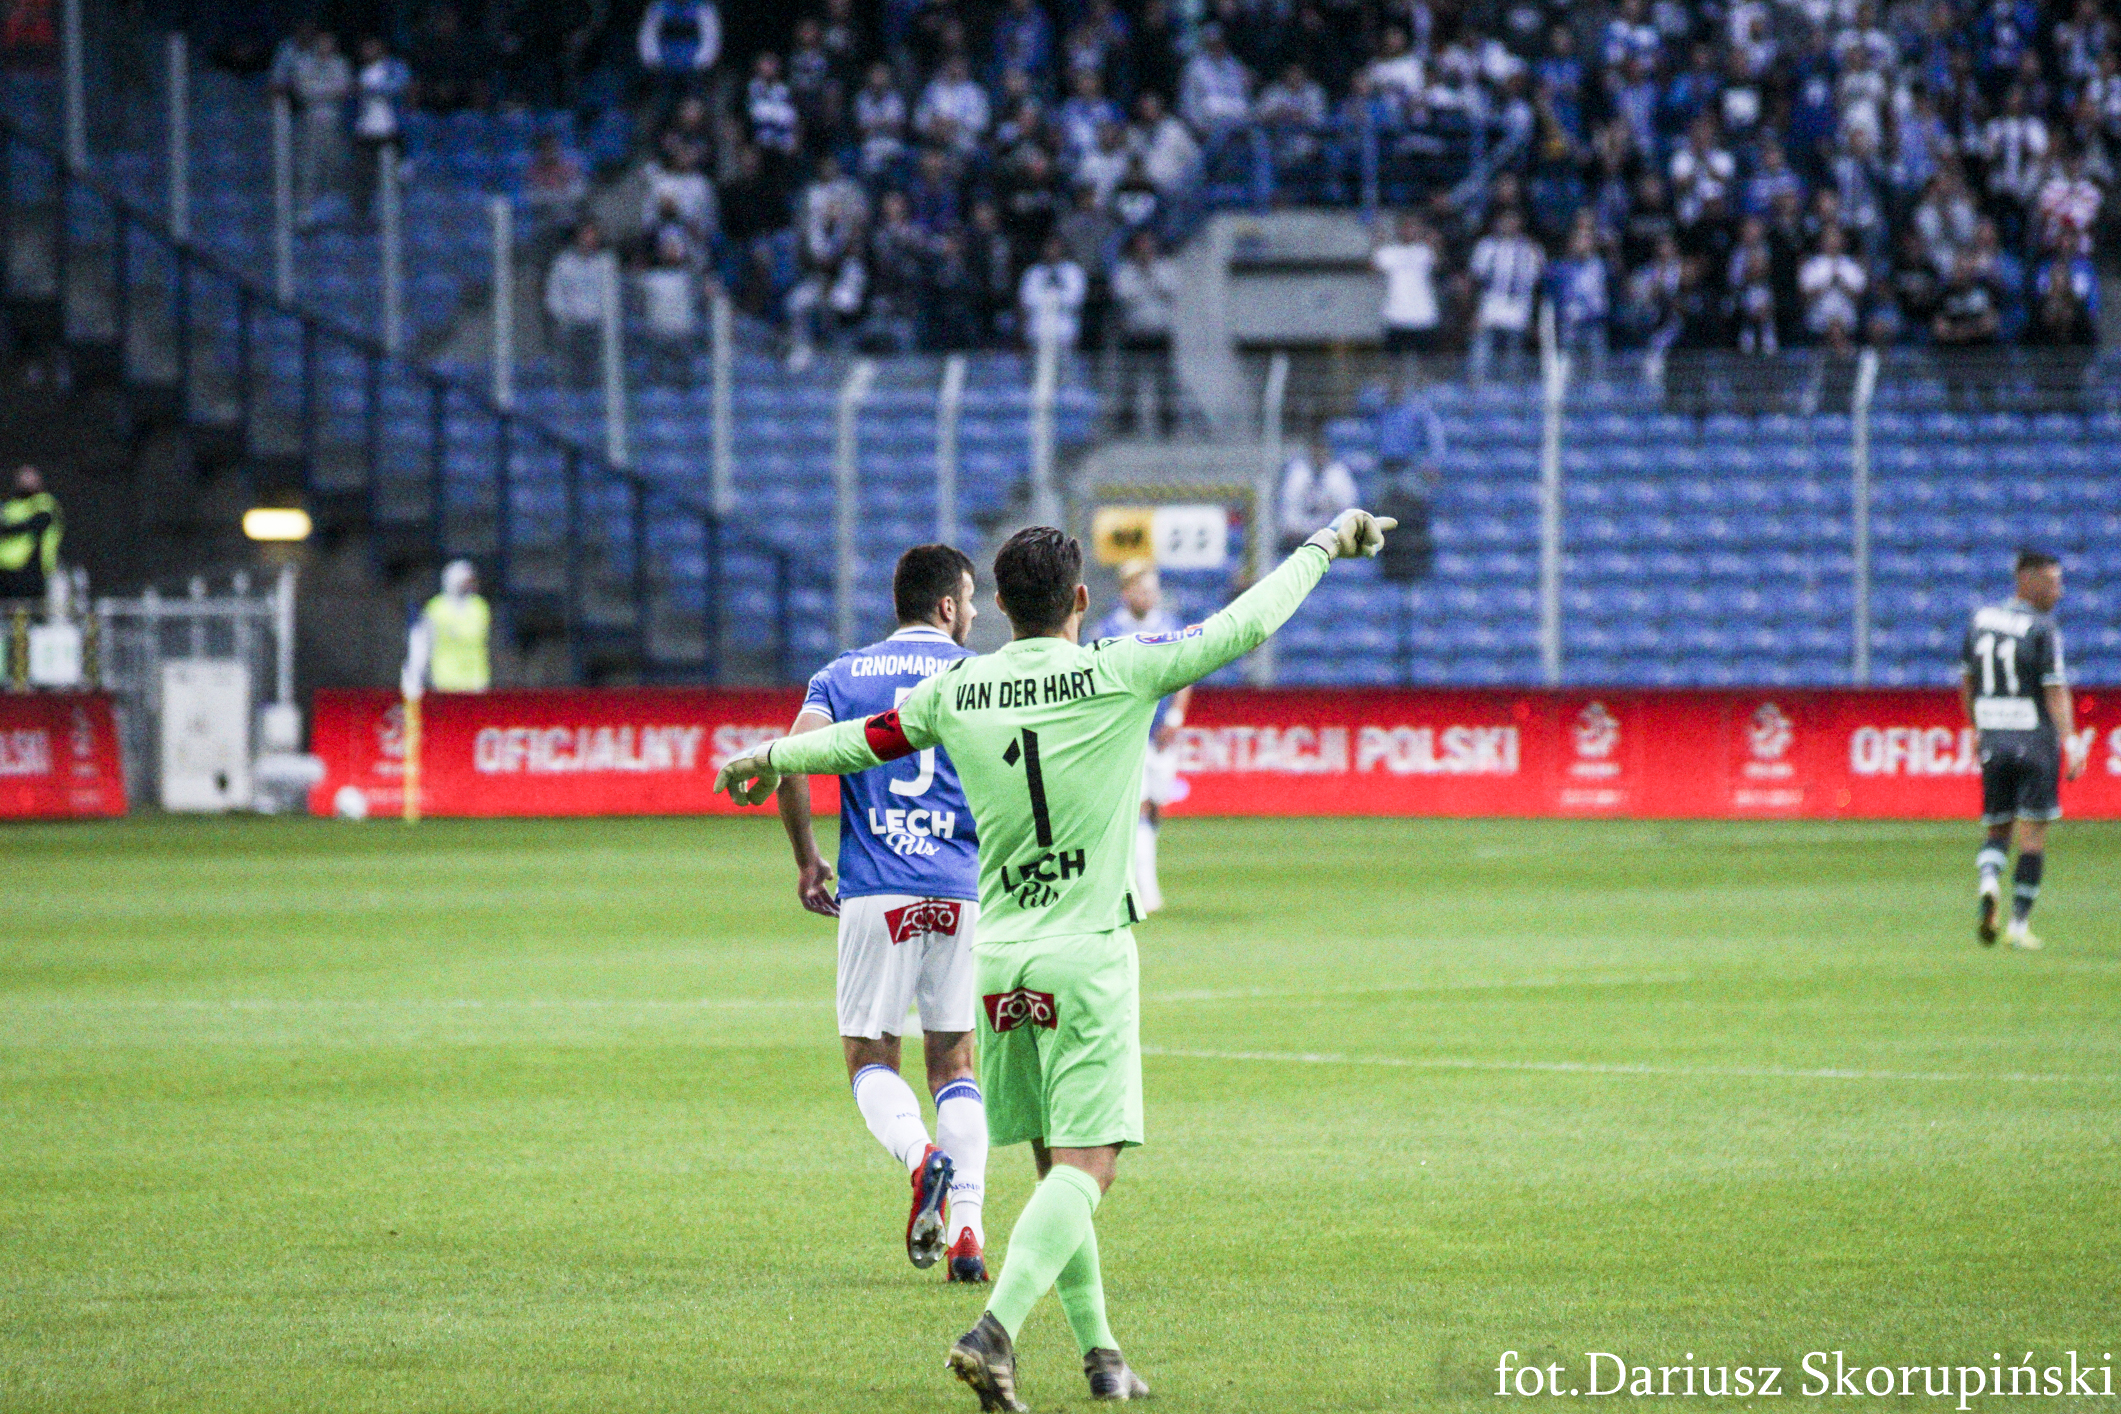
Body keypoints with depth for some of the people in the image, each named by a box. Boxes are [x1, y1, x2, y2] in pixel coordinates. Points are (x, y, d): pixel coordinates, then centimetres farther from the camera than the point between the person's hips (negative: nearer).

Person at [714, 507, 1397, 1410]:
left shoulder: (958, 691, 3)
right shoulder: (1117, 675, -8)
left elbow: (865, 740, 19)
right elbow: (1244, 626, -2)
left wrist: (773, 759, 39)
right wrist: (1324, 547, 12)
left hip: (999, 955, 5)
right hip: (1087, 954, -5)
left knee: (1055, 1165, 14)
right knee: (1086, 1167, -8)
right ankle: (993, 1332, -25)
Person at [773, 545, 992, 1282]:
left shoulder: (842, 676, 9)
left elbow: (791, 764, -5)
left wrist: (807, 860, 5)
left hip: (874, 894, 0)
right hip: (962, 891, 0)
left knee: (870, 1059, 9)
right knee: (954, 1063, 10)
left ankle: (921, 1155, -22)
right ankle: (967, 1227, -4)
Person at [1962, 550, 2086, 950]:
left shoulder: (1981, 619, 9)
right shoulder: (2042, 629, -9)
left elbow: (1966, 682, 16)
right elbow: (2055, 691, -16)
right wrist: (2070, 742, -18)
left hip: (1992, 741, 5)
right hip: (2036, 743, -5)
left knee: (1998, 828, 13)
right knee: (2033, 833, 2)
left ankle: (1989, 881, -18)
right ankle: (2020, 923, 1)